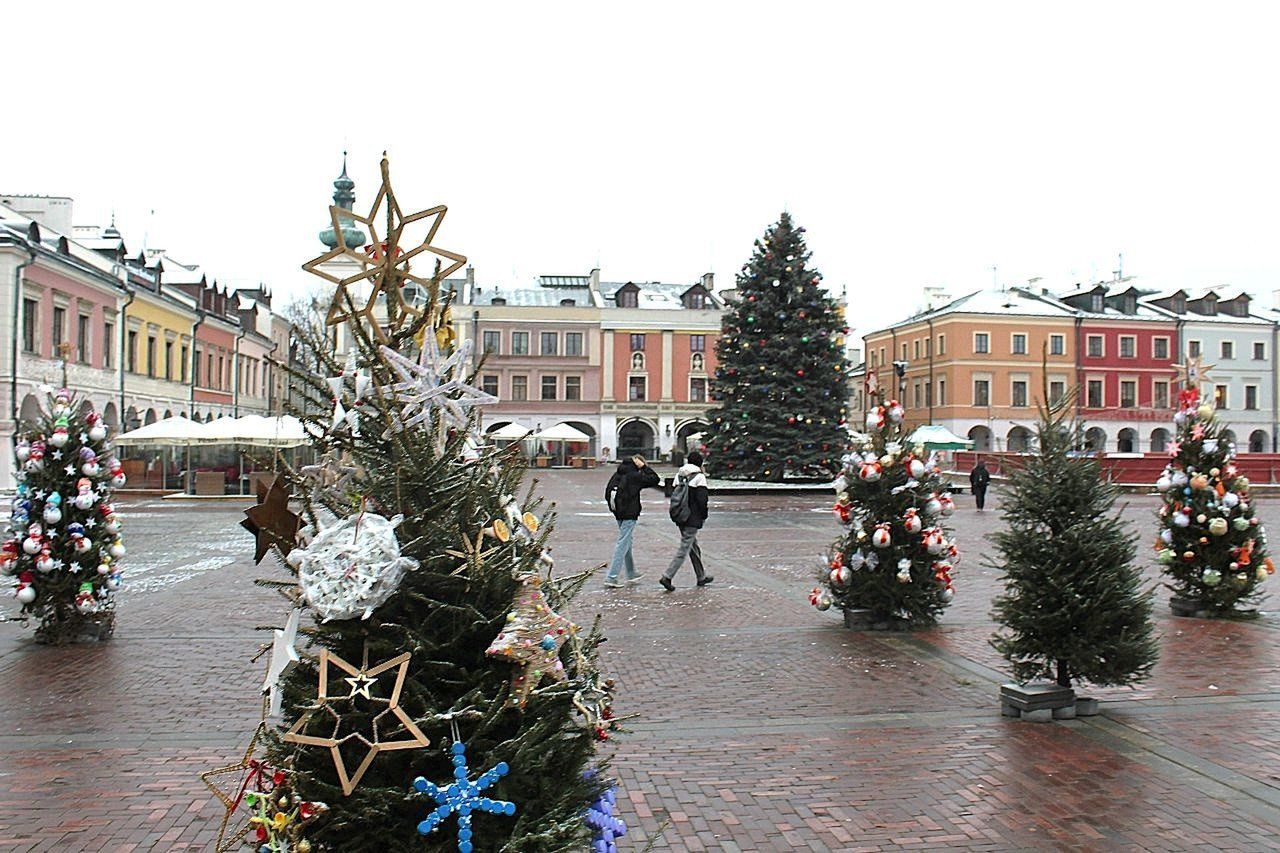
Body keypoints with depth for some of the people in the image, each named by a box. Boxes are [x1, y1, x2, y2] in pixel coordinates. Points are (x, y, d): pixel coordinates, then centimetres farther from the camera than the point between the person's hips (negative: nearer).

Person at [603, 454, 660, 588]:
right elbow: (654, 479, -9)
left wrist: (613, 507, 15)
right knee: (623, 544, -5)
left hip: (619, 513, 8)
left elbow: (607, 493, 10)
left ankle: (631, 574, 31)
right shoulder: (635, 476, -15)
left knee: (627, 543, 19)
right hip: (629, 514, -8)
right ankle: (611, 577, -7)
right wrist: (644, 467, -5)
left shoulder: (617, 474, 7)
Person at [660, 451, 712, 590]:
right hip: (693, 519, -8)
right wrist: (704, 516, -3)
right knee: (684, 549, -6)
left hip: (680, 517, 8)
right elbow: (702, 499, -16)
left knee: (694, 547, 19)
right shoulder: (699, 477, -12)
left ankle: (701, 577, 29)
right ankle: (667, 576, -13)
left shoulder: (680, 475, 10)